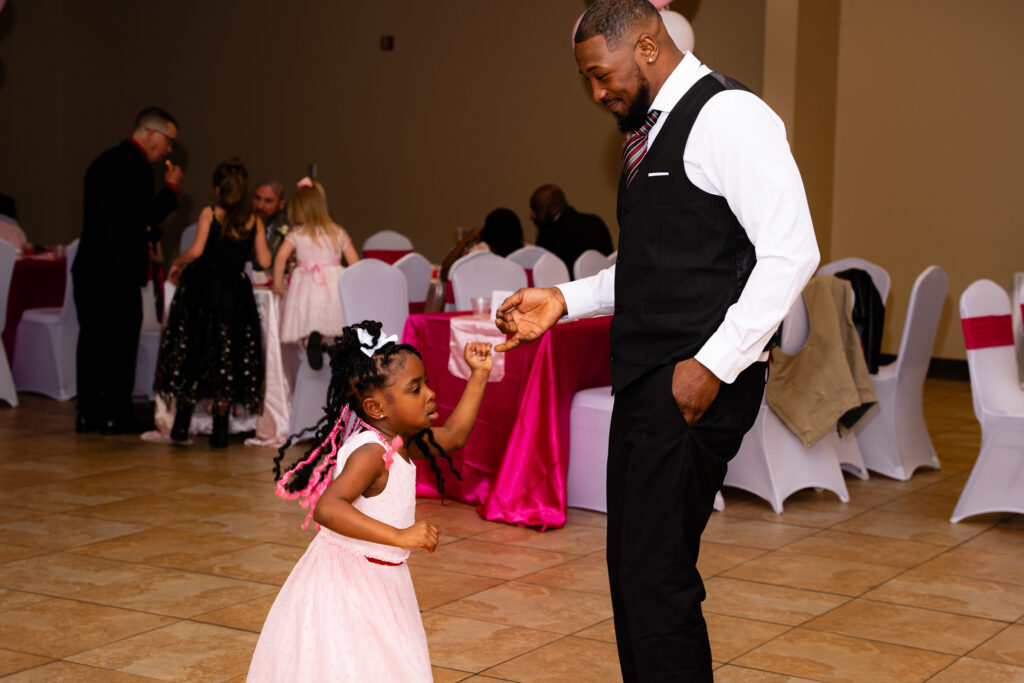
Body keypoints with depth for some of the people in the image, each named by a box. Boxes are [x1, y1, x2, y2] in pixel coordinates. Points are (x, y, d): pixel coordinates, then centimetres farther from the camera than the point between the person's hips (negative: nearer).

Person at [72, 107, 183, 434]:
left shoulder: (104, 161, 18)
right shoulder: (135, 165, -12)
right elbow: (150, 211, -18)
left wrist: (147, 230, 17)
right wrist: (171, 187, -2)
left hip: (89, 268, 9)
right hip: (117, 270, -9)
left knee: (92, 338, 11)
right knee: (120, 342, -2)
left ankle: (89, 413, 16)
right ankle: (116, 415, 2)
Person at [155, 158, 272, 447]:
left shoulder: (209, 214, -5)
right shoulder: (254, 221, 1)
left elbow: (196, 250, -15)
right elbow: (264, 261, -1)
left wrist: (177, 264, 3)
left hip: (202, 290, -2)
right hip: (236, 296, 2)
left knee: (190, 353, 9)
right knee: (227, 357, 9)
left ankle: (182, 424, 9)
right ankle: (219, 429, 9)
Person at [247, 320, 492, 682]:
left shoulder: (400, 443, 5)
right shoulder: (371, 453, -26)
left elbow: (454, 435, 21)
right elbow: (327, 507, -40)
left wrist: (479, 374, 17)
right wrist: (400, 536, -46)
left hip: (377, 581, 10)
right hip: (347, 582, -10)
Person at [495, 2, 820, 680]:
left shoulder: (728, 116, -10)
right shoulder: (651, 131, 18)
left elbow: (790, 251, -17)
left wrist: (712, 365, -20)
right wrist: (565, 300, 12)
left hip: (698, 383, -10)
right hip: (644, 379, 10)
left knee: (658, 578, -9)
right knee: (629, 566, 14)